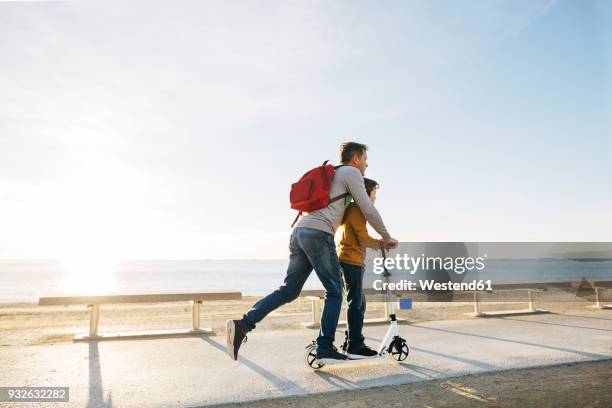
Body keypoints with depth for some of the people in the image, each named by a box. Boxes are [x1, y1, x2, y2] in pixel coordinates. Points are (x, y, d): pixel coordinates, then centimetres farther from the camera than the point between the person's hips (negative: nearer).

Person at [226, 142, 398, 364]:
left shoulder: (330, 175, 34)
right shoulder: (351, 172, 7)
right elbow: (368, 210, 4)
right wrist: (386, 237, 17)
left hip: (299, 231, 8)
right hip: (319, 234, -8)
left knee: (289, 290, 6)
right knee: (334, 292, 3)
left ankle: (243, 324, -4)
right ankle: (325, 349, 4)